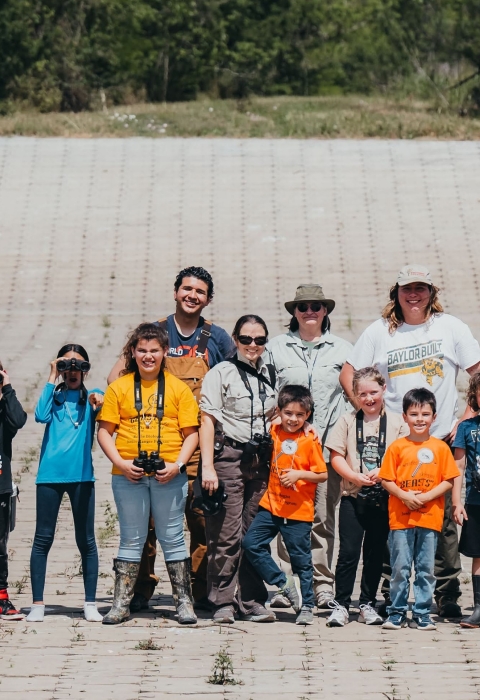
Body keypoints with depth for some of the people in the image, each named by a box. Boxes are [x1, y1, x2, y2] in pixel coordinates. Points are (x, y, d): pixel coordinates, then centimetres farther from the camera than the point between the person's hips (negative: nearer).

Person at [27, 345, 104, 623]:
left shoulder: (92, 397, 10)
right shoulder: (54, 396, 12)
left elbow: (105, 416, -12)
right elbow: (41, 416, -8)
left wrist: (100, 405, -35)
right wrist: (52, 378, -4)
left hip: (81, 475, -1)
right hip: (50, 474, 1)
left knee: (86, 540, 1)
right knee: (43, 538, 0)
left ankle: (90, 603, 6)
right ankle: (38, 603, 2)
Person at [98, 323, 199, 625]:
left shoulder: (178, 388, 6)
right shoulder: (119, 387, 7)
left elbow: (191, 433, 4)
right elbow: (105, 431, 5)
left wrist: (177, 465, -10)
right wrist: (120, 463, -9)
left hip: (168, 475, -1)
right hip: (128, 474, 1)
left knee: (172, 538, 3)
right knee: (131, 540, 6)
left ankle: (184, 602, 8)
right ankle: (122, 604, 9)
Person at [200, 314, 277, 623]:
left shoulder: (270, 375, 14)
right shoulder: (221, 373, -2)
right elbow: (208, 420, -7)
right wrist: (207, 466, -15)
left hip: (261, 460, 5)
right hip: (229, 456, -5)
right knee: (226, 534, -6)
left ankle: (252, 601, 10)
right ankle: (222, 603, -1)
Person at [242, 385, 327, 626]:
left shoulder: (309, 441, -7)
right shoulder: (273, 433, 5)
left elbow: (322, 475, -7)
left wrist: (299, 474, -19)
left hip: (298, 511, -4)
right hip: (271, 505, 4)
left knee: (301, 560, 3)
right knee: (251, 543, -7)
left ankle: (306, 606, 14)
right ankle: (284, 583, 5)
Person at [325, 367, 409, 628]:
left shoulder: (396, 423, 4)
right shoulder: (347, 421, 5)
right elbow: (336, 456, 1)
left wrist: (382, 472, -15)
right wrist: (356, 476, -14)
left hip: (383, 498, 1)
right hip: (353, 496, -1)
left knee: (375, 553, 7)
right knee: (348, 551, -4)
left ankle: (368, 603, 16)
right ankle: (340, 604, 0)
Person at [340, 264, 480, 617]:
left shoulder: (450, 327, 4)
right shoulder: (380, 331, 7)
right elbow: (348, 373, 11)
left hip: (441, 441, -1)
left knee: (444, 520, -2)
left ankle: (448, 595, 4)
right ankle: (391, 596, 8)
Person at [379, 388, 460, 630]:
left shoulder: (440, 448, 4)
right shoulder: (397, 447, 2)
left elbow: (448, 481, 2)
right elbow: (386, 480, 1)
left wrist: (427, 496, -12)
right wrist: (405, 496, -14)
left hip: (430, 518, 1)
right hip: (401, 518, -1)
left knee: (426, 569, 5)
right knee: (400, 569, 1)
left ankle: (422, 613, 13)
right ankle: (397, 612, 10)